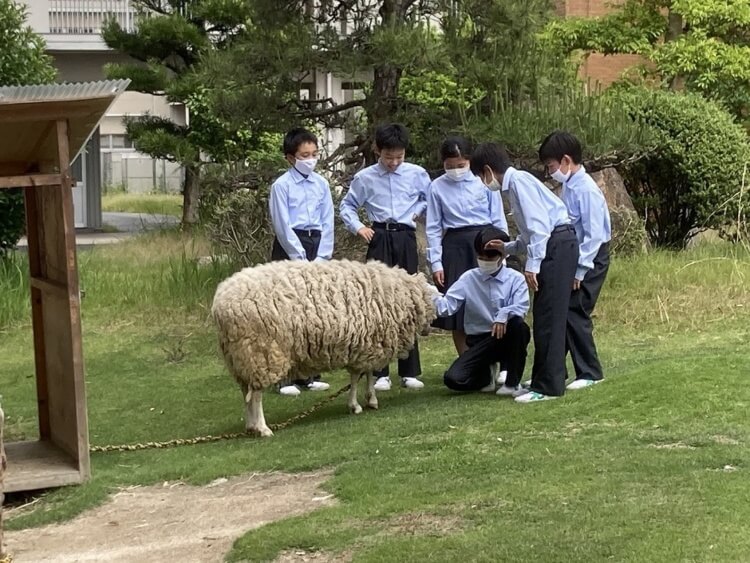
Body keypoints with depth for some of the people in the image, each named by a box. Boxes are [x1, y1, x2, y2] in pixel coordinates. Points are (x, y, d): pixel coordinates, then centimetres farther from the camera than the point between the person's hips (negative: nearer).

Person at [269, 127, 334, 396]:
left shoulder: (321, 184, 7)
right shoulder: (282, 186, -7)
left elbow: (327, 223, 6)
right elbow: (283, 226, -10)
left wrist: (321, 258, -3)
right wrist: (302, 260, -11)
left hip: (317, 247, 5)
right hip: (289, 249, -5)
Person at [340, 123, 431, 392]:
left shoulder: (417, 174, 4)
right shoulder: (364, 178, 3)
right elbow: (347, 206, 14)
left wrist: (419, 210, 4)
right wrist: (357, 227, 0)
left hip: (406, 238, 1)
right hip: (379, 239, -1)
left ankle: (410, 371, 10)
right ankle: (380, 372, -1)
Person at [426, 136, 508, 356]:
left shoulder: (485, 182, -1)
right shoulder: (437, 187, 3)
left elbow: (499, 221, 3)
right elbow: (433, 228, 5)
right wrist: (436, 263, 0)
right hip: (454, 247, 2)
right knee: (457, 310, 6)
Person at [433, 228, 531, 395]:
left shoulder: (515, 279, -1)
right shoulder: (468, 278, 3)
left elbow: (521, 307, -18)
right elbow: (448, 306, -7)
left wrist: (504, 314, -39)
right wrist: (433, 299, -29)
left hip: (507, 337, -1)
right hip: (479, 341, 1)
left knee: (518, 324, -37)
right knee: (454, 379, -22)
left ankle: (512, 382, -16)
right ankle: (485, 375, 16)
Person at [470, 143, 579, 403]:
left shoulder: (518, 181, -9)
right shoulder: (515, 183, 20)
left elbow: (538, 223, -18)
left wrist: (532, 263, -19)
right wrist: (506, 247, 24)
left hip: (557, 245, -10)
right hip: (554, 246, 10)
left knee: (548, 318, -9)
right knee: (545, 317, 13)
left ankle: (548, 386, -8)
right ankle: (546, 379, 20)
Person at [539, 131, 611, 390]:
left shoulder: (586, 190, -19)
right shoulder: (568, 186, 6)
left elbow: (594, 235, -20)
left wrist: (579, 271, -18)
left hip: (591, 259, -8)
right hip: (573, 257, 8)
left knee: (575, 313, -7)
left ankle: (589, 373, 4)